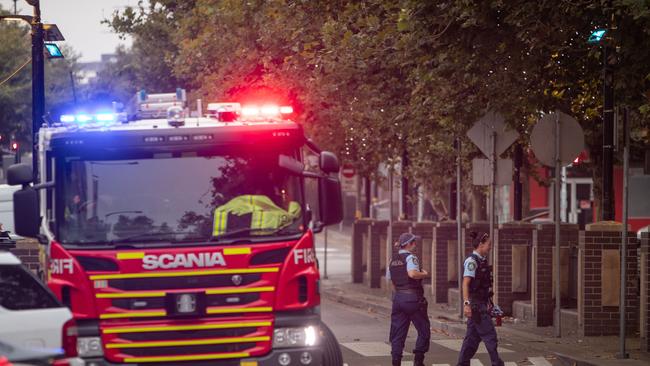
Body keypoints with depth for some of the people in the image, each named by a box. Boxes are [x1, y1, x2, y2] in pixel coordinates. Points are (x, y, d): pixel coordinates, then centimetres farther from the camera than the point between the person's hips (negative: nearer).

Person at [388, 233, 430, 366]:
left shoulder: (393, 260, 12)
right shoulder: (410, 257, -11)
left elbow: (391, 280, 17)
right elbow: (412, 273, -29)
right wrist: (424, 274, -12)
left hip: (398, 297, 7)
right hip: (412, 298, -7)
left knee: (397, 333, 7)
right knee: (424, 330, 7)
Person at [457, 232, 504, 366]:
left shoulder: (481, 261, 15)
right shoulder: (471, 261, -14)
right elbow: (466, 283, -20)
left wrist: (488, 304, 25)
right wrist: (466, 303, -28)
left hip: (482, 304, 9)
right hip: (476, 304, -9)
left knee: (473, 337, 10)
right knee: (489, 335, -6)